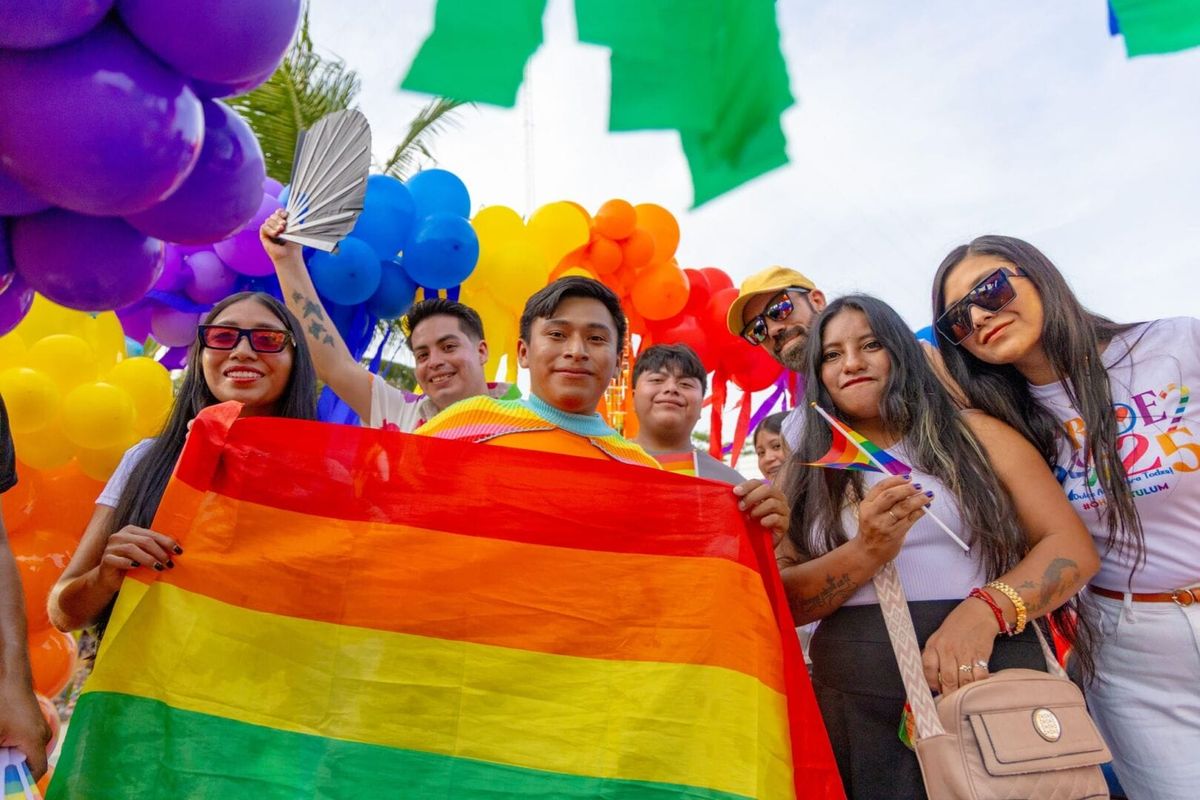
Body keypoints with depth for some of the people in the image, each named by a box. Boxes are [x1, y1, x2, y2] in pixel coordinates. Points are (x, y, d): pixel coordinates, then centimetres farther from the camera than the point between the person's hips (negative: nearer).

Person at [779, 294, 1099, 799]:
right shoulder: (808, 473, 7)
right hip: (856, 705, 1)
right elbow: (783, 600, -1)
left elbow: (1073, 547, -1)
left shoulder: (972, 434, 5)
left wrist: (985, 608, -19)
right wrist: (867, 553, -17)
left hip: (990, 683, 0)